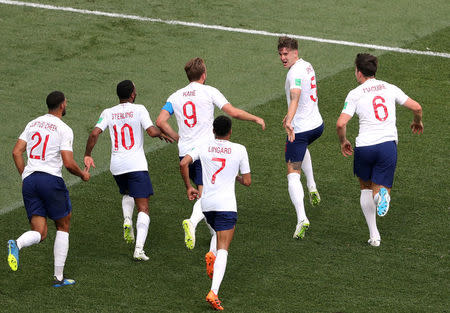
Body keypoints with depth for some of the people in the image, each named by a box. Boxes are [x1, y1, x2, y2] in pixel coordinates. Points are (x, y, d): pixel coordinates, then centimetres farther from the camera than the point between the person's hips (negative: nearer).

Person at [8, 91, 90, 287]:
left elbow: (16, 152, 10)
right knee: (63, 227, 13)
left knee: (40, 233, 5)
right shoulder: (64, 129, -6)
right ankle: (59, 277, 10)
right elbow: (68, 163, -12)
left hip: (29, 180, 5)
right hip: (51, 179, -5)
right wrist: (83, 175, 7)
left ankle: (17, 244, -30)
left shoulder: (33, 124, 13)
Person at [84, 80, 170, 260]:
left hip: (116, 165, 4)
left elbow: (94, 133, -6)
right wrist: (160, 133, 8)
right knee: (143, 208, -1)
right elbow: (152, 132, -14)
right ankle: (139, 249, -15)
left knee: (127, 193, 34)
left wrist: (87, 155, 4)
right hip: (136, 164, -4)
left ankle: (127, 221, 5)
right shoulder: (139, 110, -4)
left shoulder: (108, 113, 5)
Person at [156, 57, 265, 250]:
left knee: (202, 192, 17)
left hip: (185, 152, 5)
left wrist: (177, 137, 15)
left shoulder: (176, 96, 11)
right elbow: (234, 113, -5)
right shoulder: (209, 92, -1)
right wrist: (256, 119, 10)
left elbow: (161, 121, 1)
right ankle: (192, 222, -34)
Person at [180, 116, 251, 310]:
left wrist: (188, 187, 4)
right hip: (226, 204, -4)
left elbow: (183, 163, -9)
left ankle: (211, 254, 4)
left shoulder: (204, 148, 6)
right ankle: (213, 292, -23)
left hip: (207, 202, 4)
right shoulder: (239, 150, 1)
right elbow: (247, 182, 3)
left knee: (219, 232, 35)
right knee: (223, 250, -8)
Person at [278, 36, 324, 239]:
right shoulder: (307, 66, 10)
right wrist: (290, 115, 36)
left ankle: (301, 219, -19)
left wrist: (289, 121, -53)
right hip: (317, 125, 9)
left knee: (293, 174, -6)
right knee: (302, 146, 41)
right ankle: (312, 187, 32)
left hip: (300, 129, -9)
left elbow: (295, 97, -38)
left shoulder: (295, 73, -20)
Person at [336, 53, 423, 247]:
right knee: (380, 191, 8)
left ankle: (374, 235, 13)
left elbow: (341, 124, -9)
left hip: (364, 147, -1)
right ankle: (382, 195, -33)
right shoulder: (390, 89, 8)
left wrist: (343, 142, 10)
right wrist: (417, 122, 30)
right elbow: (416, 107, 8)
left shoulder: (355, 94, 0)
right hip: (388, 144, 1)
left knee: (366, 188, 21)